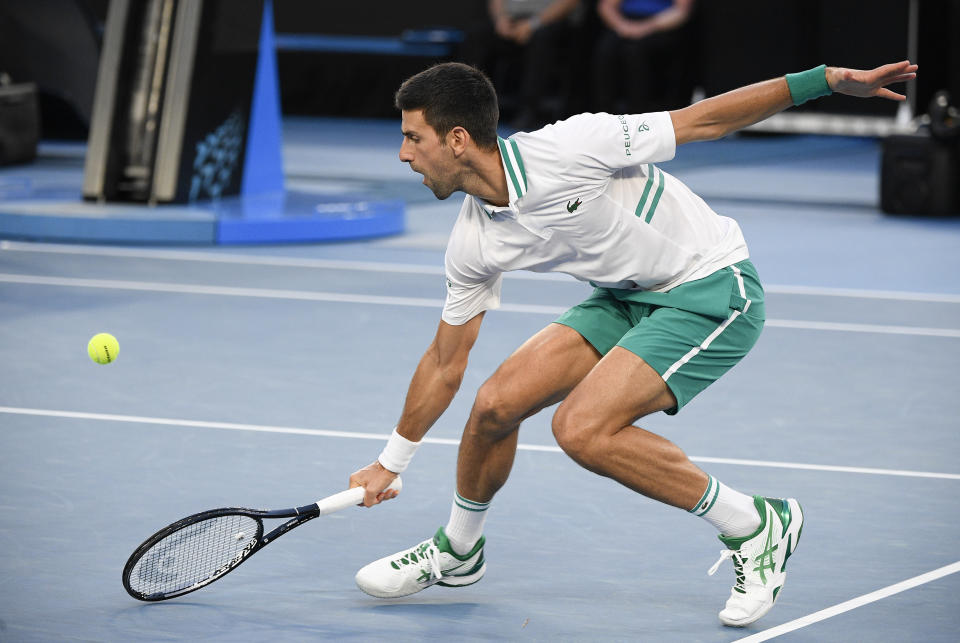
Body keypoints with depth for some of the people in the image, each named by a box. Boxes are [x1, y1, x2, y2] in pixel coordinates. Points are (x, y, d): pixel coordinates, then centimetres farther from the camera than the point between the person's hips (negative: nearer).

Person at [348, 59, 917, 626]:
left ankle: (755, 526, -9)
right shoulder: (474, 244, -3)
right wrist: (390, 464, 17)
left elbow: (705, 120, -18)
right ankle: (457, 552, 22)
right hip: (628, 298, 7)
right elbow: (445, 364, 11)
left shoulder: (566, 151, -26)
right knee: (497, 403, -6)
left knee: (582, 428, -23)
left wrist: (830, 79, -23)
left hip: (711, 288, -7)